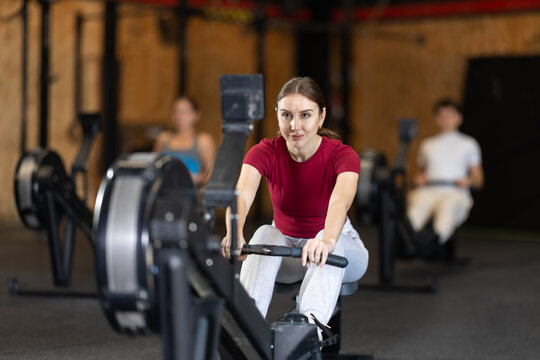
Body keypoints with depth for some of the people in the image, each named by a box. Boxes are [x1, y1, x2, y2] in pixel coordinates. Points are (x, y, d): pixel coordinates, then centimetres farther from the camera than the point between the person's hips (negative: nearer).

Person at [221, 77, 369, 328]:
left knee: (327, 240, -38)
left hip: (341, 250, -1)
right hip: (287, 247, 2)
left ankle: (312, 320, -57)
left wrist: (327, 240, -67)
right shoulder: (265, 152, -17)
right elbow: (242, 194, -38)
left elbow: (341, 201, -45)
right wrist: (234, 233, -61)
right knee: (265, 234, -34)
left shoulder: (342, 155, -22)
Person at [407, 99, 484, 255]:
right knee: (417, 203, -39)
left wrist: (468, 181, -4)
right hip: (428, 190, 1)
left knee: (449, 205, -41)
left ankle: (436, 239, -72)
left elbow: (478, 180, 20)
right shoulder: (427, 144, 29)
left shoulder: (468, 144, 22)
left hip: (455, 191, -1)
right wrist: (418, 179, 10)